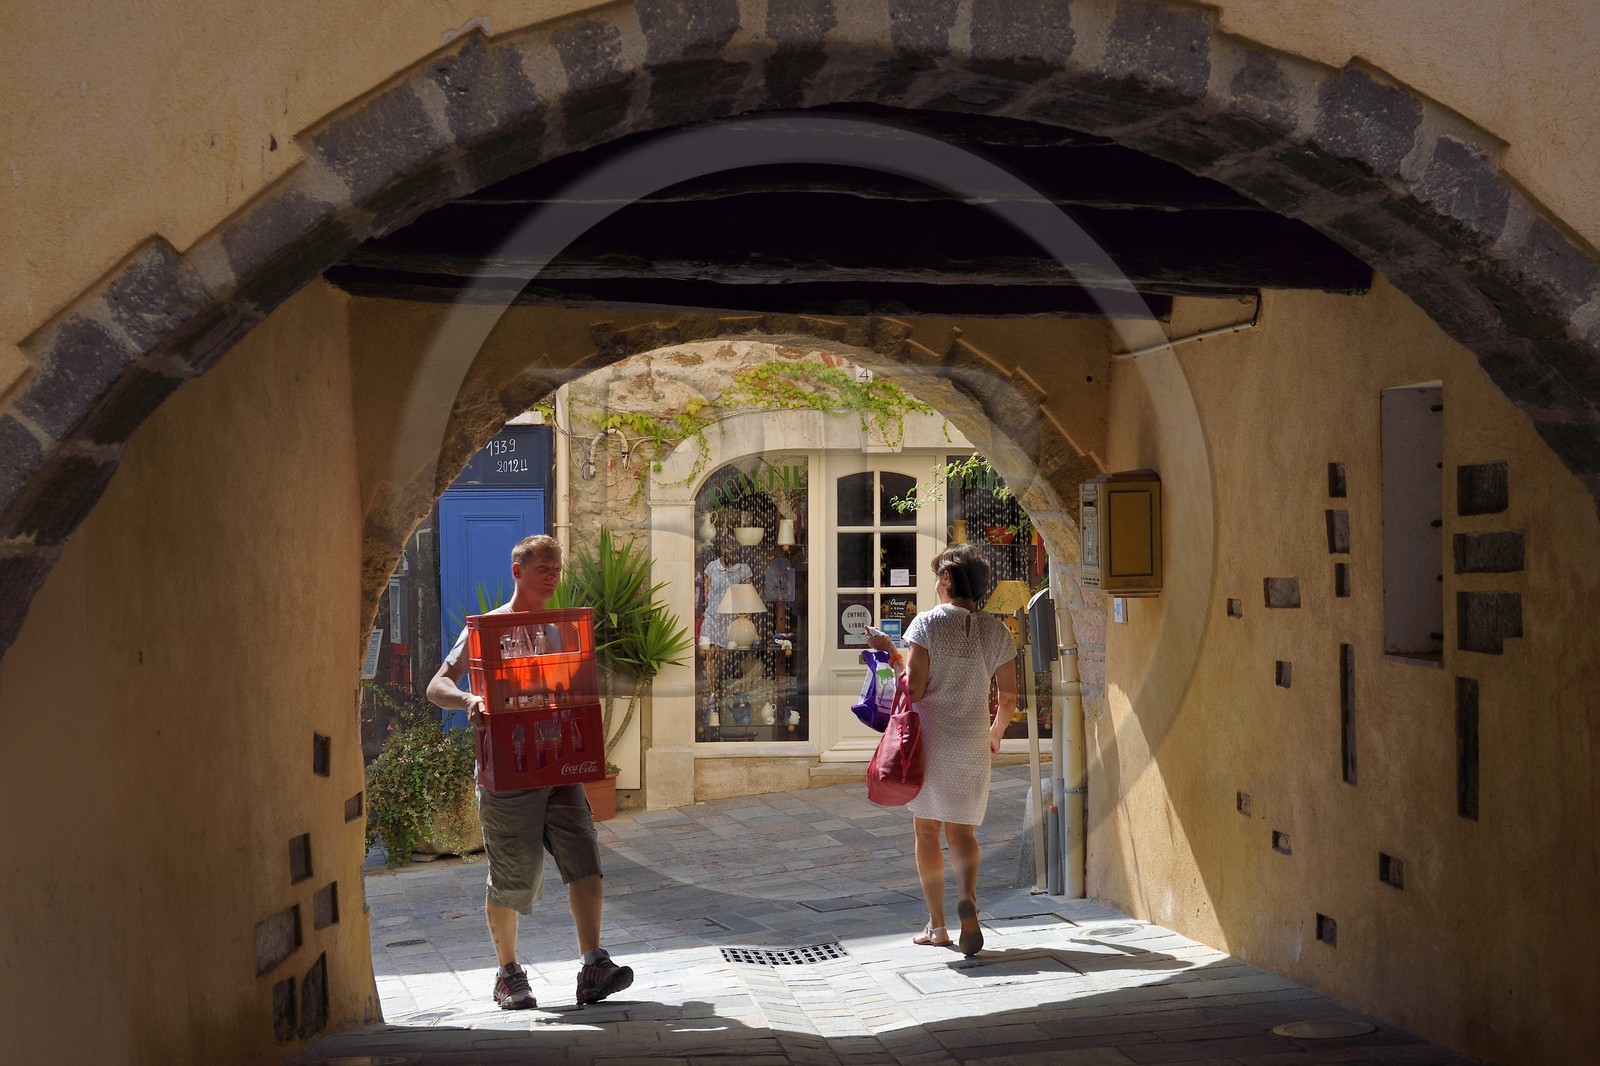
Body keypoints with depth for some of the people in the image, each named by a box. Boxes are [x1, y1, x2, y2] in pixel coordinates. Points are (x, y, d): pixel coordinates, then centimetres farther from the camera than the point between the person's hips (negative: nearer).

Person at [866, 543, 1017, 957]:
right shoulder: (997, 632, 2)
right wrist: (996, 732, 25)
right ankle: (967, 896, -18)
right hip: (973, 745, 2)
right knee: (961, 830, 11)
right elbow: (1009, 697, 5)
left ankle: (936, 925, 13)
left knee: (927, 830, 11)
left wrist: (890, 652, 2)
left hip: (930, 739, -2)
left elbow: (914, 689, -14)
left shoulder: (928, 622, -9)